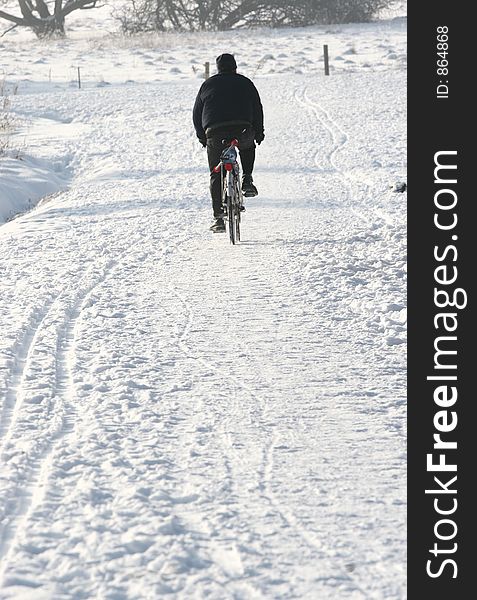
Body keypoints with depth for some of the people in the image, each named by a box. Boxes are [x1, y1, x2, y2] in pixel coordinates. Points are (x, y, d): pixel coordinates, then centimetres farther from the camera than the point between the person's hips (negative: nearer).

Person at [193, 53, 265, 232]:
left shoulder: (208, 84, 18)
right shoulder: (244, 83, 15)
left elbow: (197, 114, 19)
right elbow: (257, 108, 12)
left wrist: (202, 136, 28)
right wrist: (259, 133, 20)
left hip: (214, 132, 0)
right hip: (242, 130, 0)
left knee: (216, 176, 8)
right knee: (248, 147, 36)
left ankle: (218, 217, 0)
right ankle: (247, 180, 15)